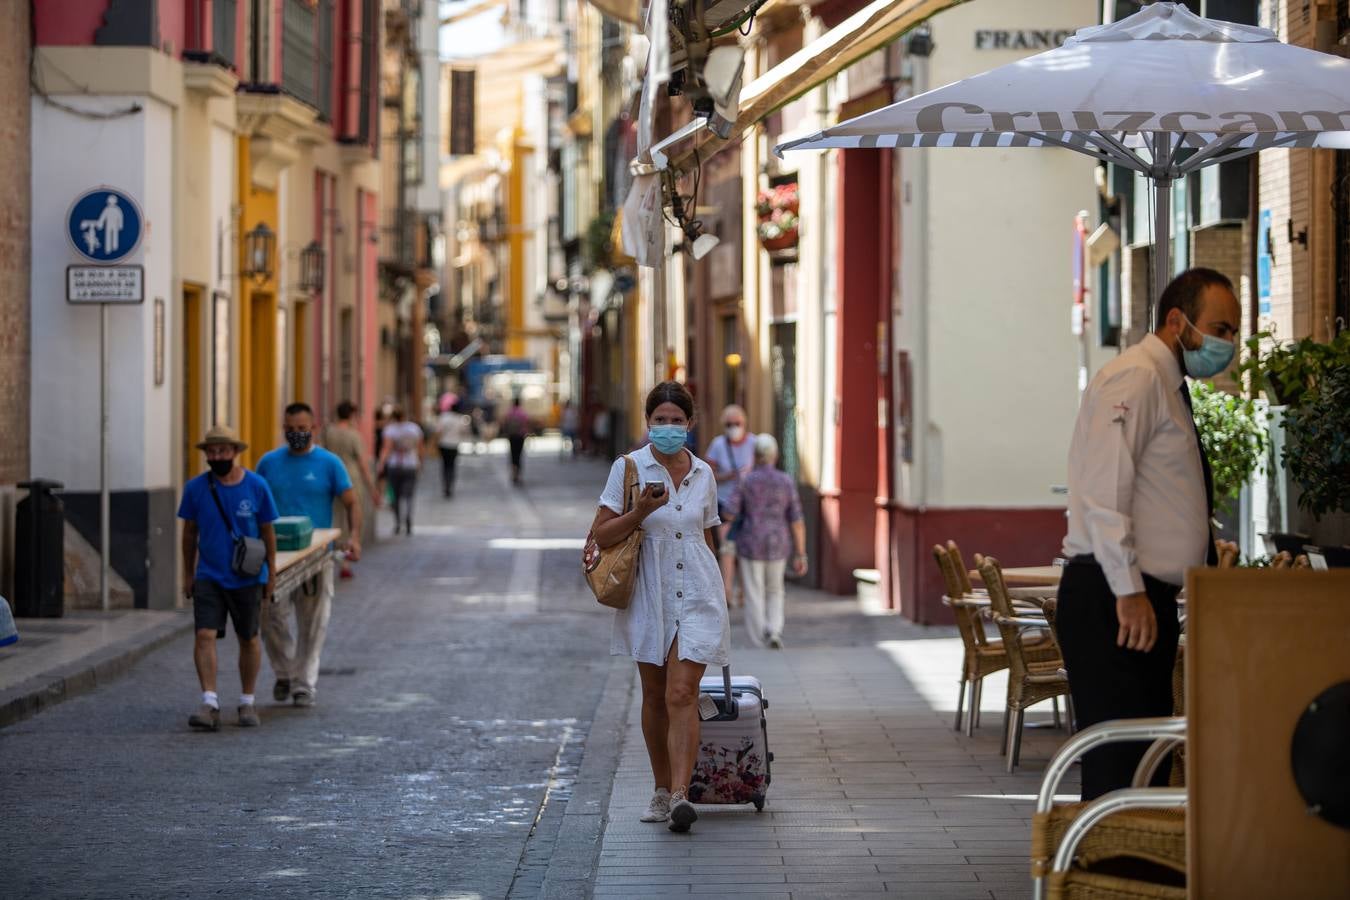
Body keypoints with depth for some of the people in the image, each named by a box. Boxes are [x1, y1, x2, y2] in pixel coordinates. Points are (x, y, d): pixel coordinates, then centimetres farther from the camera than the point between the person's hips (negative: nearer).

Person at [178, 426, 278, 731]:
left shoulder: (256, 487, -6)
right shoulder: (195, 488, -3)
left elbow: (267, 532, 2)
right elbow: (189, 533, 7)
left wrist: (271, 574, 4)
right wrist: (188, 574, 9)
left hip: (247, 579, 0)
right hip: (209, 577, 0)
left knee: (249, 640, 10)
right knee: (205, 636, -14)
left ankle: (247, 703, 24)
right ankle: (210, 704, -17)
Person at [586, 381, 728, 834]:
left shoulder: (703, 474, 7)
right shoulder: (628, 468, -2)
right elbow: (602, 535, -5)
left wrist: (716, 595, 21)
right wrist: (641, 511, -21)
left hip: (697, 597, 0)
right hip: (649, 597, 0)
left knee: (681, 695, -12)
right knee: (655, 696, 10)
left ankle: (680, 794, -20)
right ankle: (661, 791, 23)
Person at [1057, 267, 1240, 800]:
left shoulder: (1169, 386, 21)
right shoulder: (1136, 378, -10)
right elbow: (1105, 491, -20)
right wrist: (1129, 592, -25)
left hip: (1144, 599, 10)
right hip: (1115, 601, -10)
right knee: (1120, 762, -13)